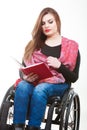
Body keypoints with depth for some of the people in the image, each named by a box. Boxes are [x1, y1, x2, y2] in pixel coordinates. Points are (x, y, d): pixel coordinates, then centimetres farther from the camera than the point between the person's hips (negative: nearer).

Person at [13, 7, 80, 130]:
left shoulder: (71, 47, 5)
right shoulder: (34, 44, 14)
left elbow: (74, 77, 1)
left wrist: (59, 66, -17)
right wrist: (26, 77, -12)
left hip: (58, 85, -2)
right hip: (33, 82, 3)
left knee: (40, 89, -37)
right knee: (22, 86, -33)